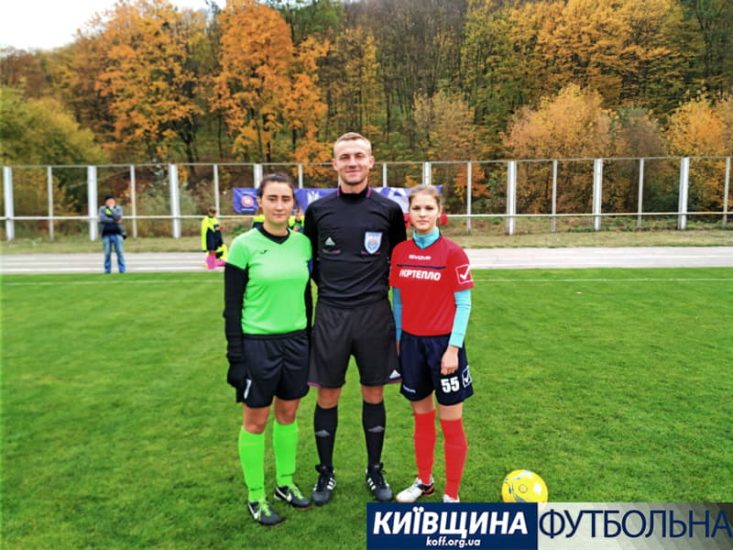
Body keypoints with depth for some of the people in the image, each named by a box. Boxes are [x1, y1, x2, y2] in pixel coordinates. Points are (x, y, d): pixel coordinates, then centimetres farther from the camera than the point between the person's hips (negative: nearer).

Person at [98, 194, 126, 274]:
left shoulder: (118, 208, 10)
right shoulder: (102, 209, 10)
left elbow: (118, 217, -9)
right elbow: (102, 219, -7)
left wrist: (111, 208, -6)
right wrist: (114, 221, -10)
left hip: (117, 233, 0)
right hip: (106, 234, 0)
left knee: (120, 252, -4)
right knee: (107, 253, 1)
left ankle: (122, 270, -2)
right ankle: (107, 270, 8)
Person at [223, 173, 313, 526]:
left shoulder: (302, 243, 2)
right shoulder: (244, 245, -11)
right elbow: (232, 307, -8)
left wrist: (309, 341, 12)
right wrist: (235, 355, -11)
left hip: (296, 341, 5)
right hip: (257, 344, -4)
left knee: (287, 414, 17)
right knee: (256, 421, 8)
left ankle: (285, 483, 35)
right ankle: (256, 497, 25)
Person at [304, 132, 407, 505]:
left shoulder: (388, 210, -1)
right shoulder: (318, 210, 1)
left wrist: (379, 285, 4)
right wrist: (329, 286, 5)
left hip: (374, 314, 0)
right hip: (330, 315, 1)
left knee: (373, 395, 10)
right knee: (327, 397, 8)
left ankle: (375, 471, 29)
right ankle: (326, 473, 26)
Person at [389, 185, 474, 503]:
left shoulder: (453, 253, -10)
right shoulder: (400, 252, 2)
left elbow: (463, 304, -8)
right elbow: (398, 300, 10)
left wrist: (453, 348, -13)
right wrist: (397, 339, 9)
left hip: (443, 343, -4)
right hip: (411, 342, 4)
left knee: (451, 422, 7)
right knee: (421, 416, 17)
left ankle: (451, 496, 21)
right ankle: (424, 481, 34)